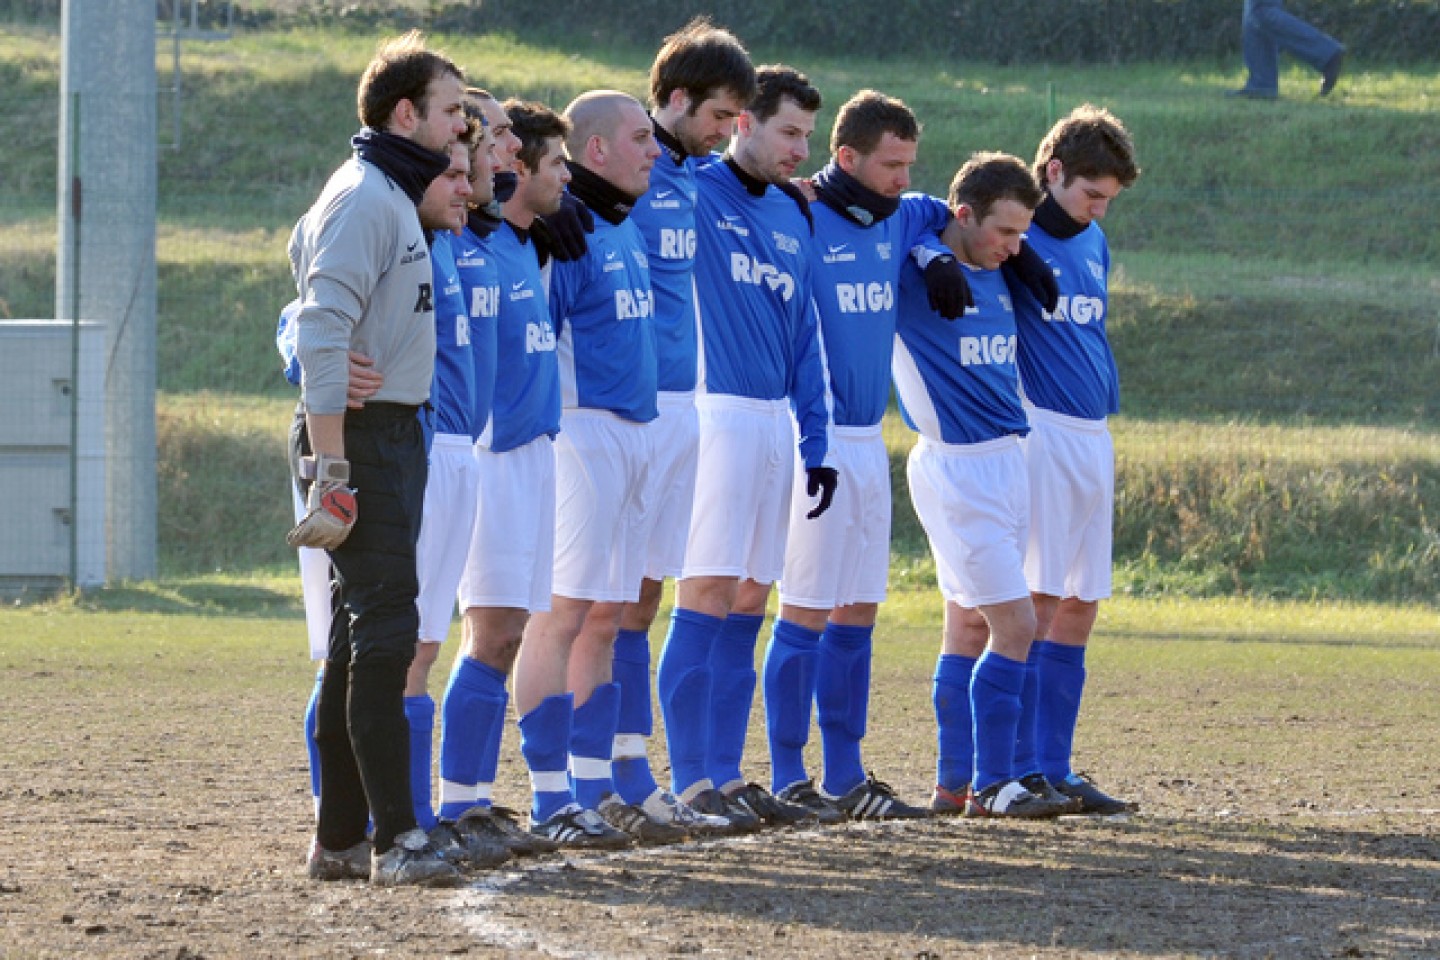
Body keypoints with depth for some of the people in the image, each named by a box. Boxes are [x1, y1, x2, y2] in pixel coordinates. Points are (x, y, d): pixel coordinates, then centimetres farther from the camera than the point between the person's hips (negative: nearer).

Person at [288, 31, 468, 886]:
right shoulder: (365, 198, -13)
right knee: (386, 630, -13)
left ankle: (341, 839, 15)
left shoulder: (396, 197, 17)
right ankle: (397, 838, -15)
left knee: (365, 637, 11)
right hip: (361, 434, -10)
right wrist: (331, 471, -24)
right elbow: (322, 336, -21)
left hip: (396, 432, 10)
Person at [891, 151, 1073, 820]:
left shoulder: (997, 277, 11)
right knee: (1015, 624, -11)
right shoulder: (910, 272, -11)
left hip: (1006, 461, 8)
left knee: (971, 626, 11)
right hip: (956, 469, -8)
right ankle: (991, 784, -5)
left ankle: (956, 782, 16)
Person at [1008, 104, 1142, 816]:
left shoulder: (1092, 243, 16)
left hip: (1094, 438, 8)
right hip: (1039, 431, -8)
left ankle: (1053, 768, 10)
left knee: (1079, 608, 7)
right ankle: (1019, 769, -8)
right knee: (1039, 599, -10)